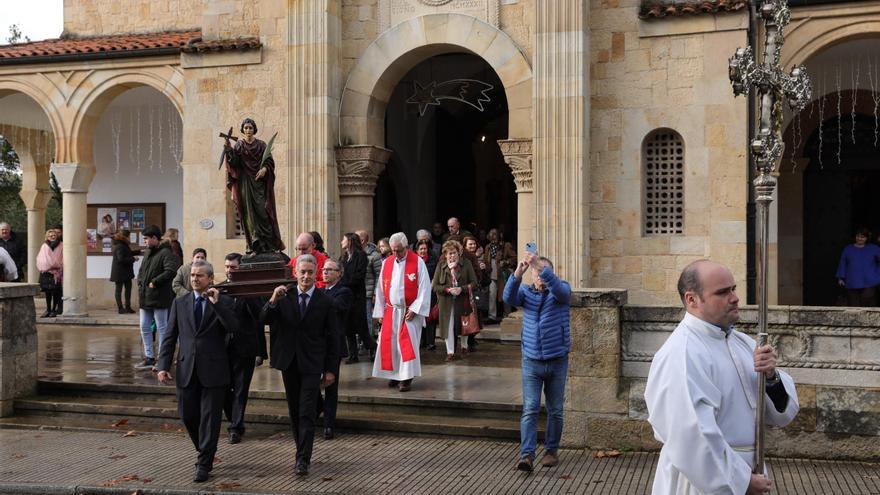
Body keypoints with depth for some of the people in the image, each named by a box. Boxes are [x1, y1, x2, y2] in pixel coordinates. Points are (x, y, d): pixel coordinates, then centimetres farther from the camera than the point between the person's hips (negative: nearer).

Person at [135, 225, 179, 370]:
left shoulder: (166, 253, -12)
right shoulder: (148, 253, 16)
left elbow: (170, 271, -26)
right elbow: (141, 271, 27)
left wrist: (154, 282, -20)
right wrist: (140, 284, 9)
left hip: (159, 299, -9)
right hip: (145, 298, 9)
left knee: (162, 328, -1)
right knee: (145, 328, 12)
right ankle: (149, 358, 21)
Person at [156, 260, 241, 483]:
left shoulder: (223, 301, 0)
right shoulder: (179, 303, 8)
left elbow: (233, 327, -15)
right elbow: (170, 337, 7)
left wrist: (217, 303, -22)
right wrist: (163, 365, -2)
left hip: (213, 369, -3)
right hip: (187, 369, 3)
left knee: (210, 417, 0)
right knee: (188, 415, 10)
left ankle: (204, 464, 10)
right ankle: (205, 451, 34)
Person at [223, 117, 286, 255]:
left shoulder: (261, 145, 10)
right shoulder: (239, 145, 8)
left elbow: (270, 161, 3)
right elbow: (234, 162, -5)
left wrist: (265, 169, -16)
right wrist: (228, 150, -21)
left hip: (260, 181, 0)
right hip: (245, 183, 0)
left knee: (263, 211, -7)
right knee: (249, 213, -4)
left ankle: (268, 244, -1)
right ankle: (254, 245, -3)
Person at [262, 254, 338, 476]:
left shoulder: (325, 301, -5)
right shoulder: (284, 296, 1)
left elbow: (332, 337, -2)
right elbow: (264, 320, -7)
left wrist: (330, 370, -3)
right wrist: (273, 301, -25)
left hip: (312, 364, -3)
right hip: (289, 362, 3)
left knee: (307, 413, -8)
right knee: (294, 412, 14)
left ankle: (303, 460, -5)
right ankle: (302, 451, 29)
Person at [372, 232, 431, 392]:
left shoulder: (417, 262, -7)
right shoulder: (386, 263, 6)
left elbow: (424, 288, -9)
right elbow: (380, 289, 9)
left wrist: (414, 309, -14)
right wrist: (380, 312, 5)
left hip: (410, 312, -4)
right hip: (390, 311, 4)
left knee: (407, 344, -8)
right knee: (389, 343, 5)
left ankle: (407, 378, -3)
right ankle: (394, 374, 18)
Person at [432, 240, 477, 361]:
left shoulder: (466, 264, -2)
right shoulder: (441, 266, 0)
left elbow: (474, 282, -4)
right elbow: (434, 286, -3)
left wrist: (461, 289, -18)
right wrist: (448, 290, -18)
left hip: (463, 300, 0)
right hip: (446, 302, 0)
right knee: (448, 327, 0)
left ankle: (464, 347, 37)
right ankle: (450, 352, 11)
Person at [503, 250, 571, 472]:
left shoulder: (560, 291, 0)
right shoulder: (526, 292, 3)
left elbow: (560, 289, -25)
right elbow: (509, 297, -18)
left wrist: (541, 266, -39)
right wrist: (518, 273, -36)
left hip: (557, 361, 0)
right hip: (531, 361, 0)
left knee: (555, 410, 10)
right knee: (530, 409, -6)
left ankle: (552, 450, 25)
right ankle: (526, 454, -9)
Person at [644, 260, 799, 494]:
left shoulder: (742, 343, 3)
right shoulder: (680, 355, -22)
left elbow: (783, 413, 4)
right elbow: (693, 439, -27)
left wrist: (772, 377, -14)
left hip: (745, 474, 7)